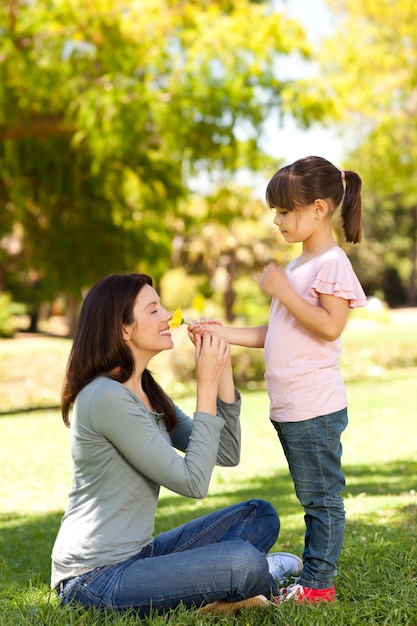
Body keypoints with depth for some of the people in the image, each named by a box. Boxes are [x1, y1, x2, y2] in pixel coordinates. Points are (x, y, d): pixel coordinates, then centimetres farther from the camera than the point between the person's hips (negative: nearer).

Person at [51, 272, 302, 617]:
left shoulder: (148, 392, 10)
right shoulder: (106, 397, -19)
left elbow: (227, 454, 8)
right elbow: (193, 482, -19)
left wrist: (222, 371, -1)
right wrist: (206, 384, -17)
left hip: (137, 555, 10)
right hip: (96, 579, -10)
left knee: (259, 516, 9)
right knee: (244, 563, -27)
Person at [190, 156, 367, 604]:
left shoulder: (332, 263, -11)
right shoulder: (296, 267, 17)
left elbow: (330, 327, -21)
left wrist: (283, 292, -17)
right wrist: (226, 334, 12)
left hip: (315, 407, -9)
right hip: (289, 408, 9)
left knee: (321, 498, 0)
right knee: (312, 499, 15)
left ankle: (318, 582, 6)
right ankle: (313, 579, 22)